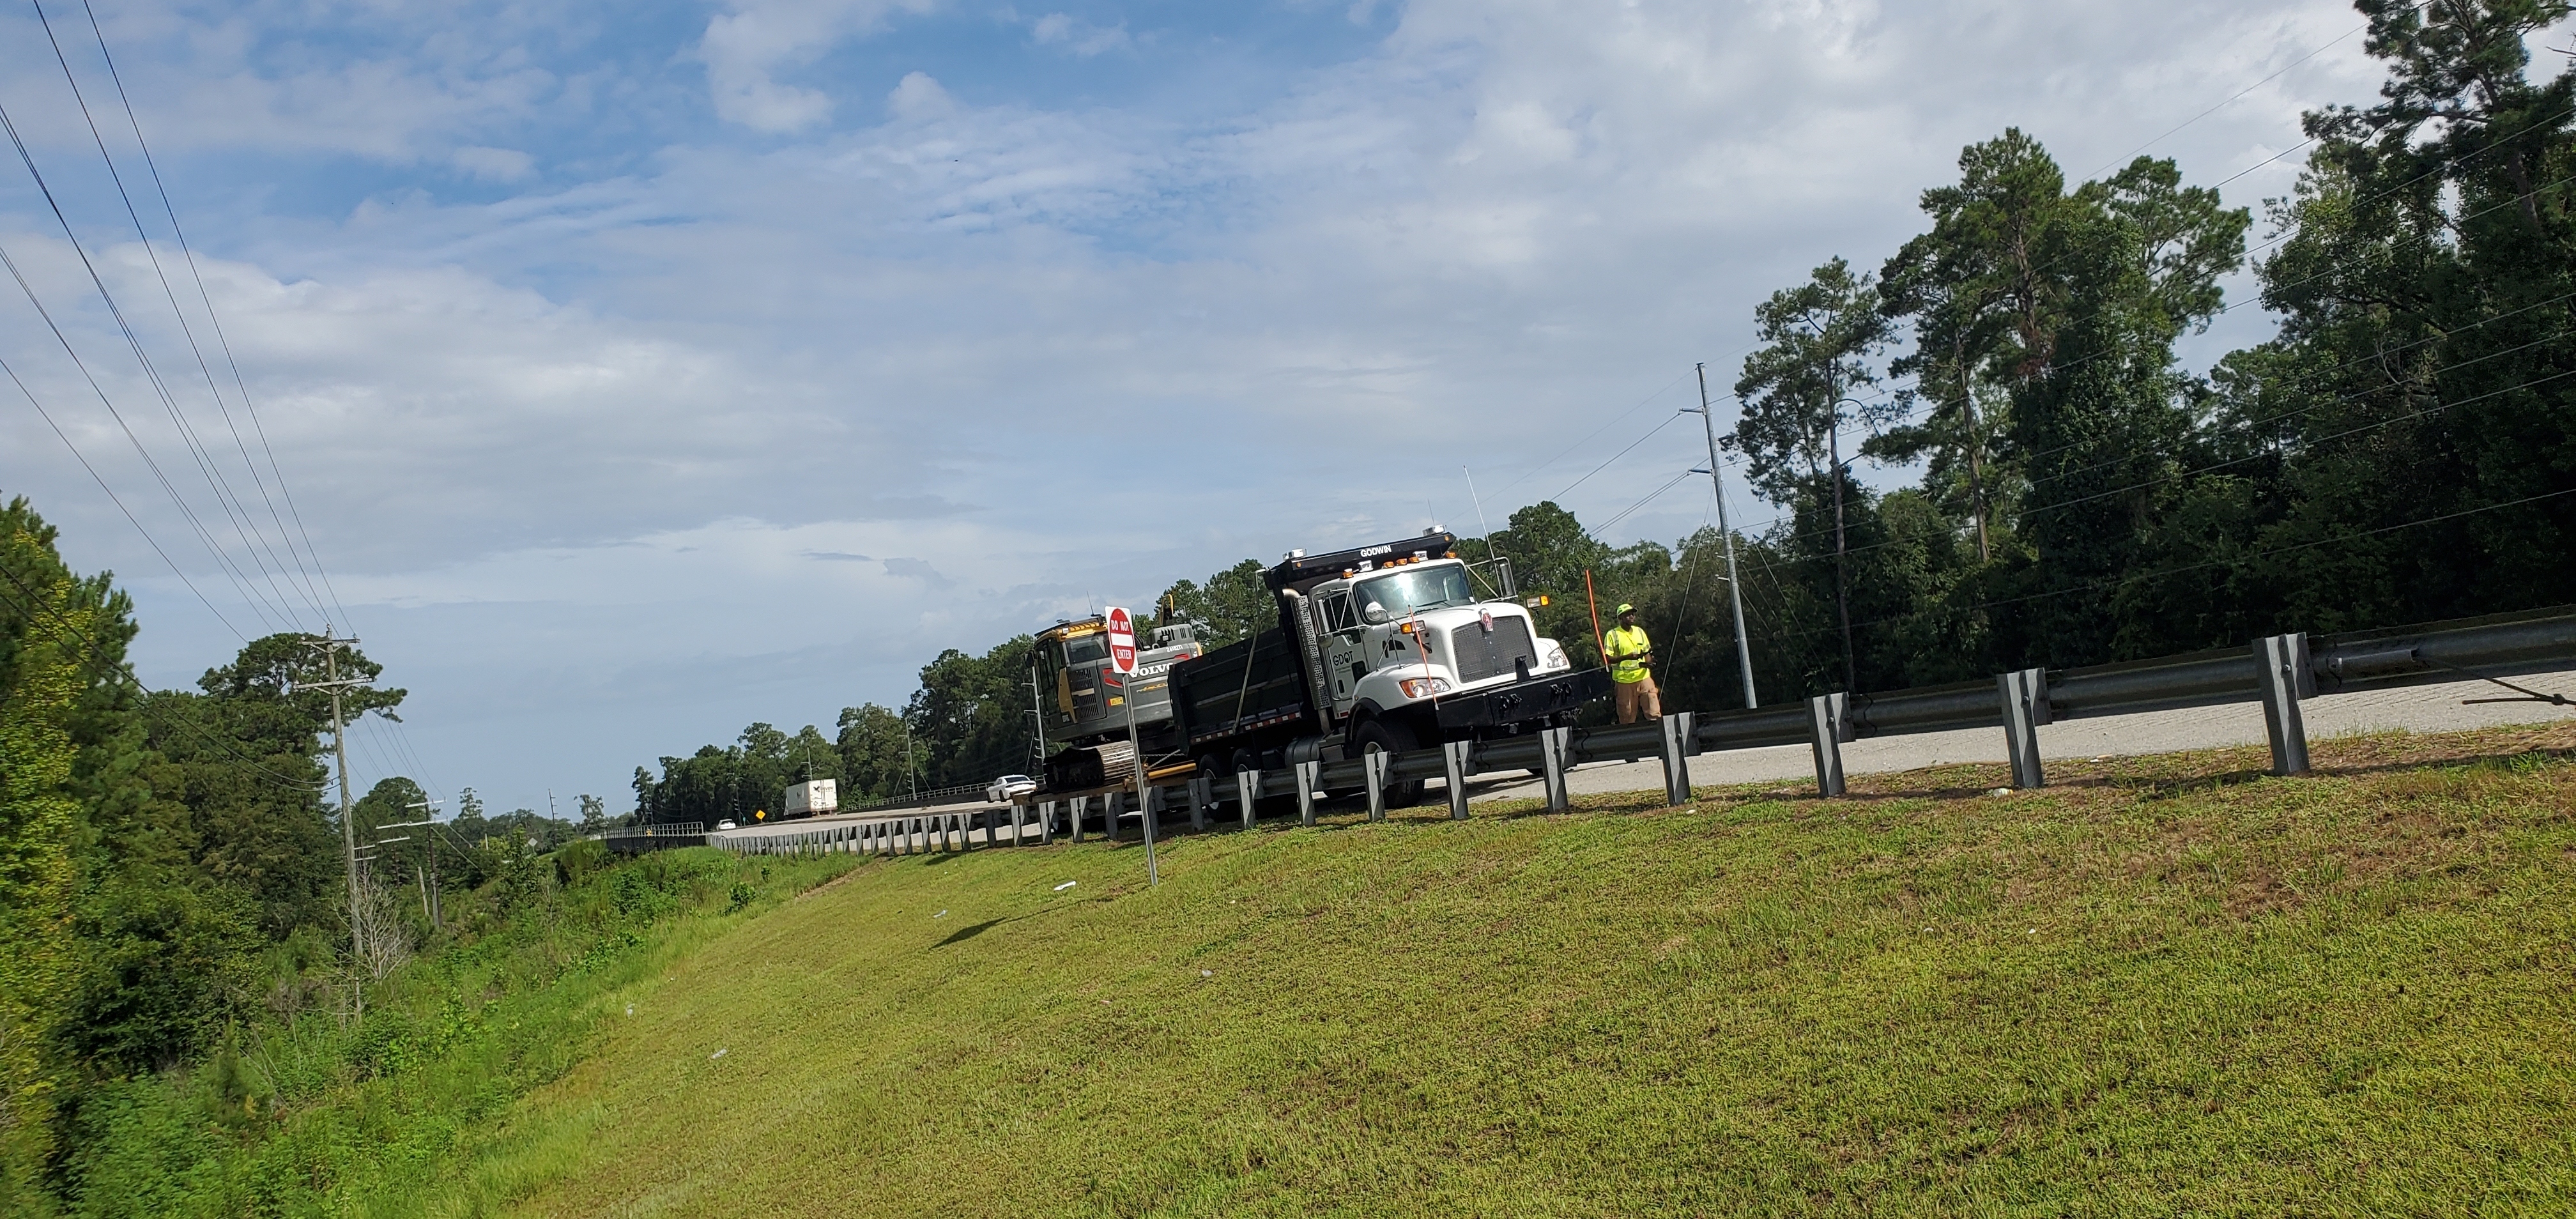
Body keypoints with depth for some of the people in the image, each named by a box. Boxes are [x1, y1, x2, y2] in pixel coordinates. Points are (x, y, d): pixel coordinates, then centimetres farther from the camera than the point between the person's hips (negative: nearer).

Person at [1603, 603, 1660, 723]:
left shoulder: (1639, 631, 14)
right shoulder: (1612, 634, -1)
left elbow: (1646, 652, 20)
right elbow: (1607, 658, -7)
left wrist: (1648, 663, -2)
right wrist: (1627, 657, -20)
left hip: (1644, 677, 4)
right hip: (1624, 681, -4)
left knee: (1654, 713, -5)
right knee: (1627, 718, 0)